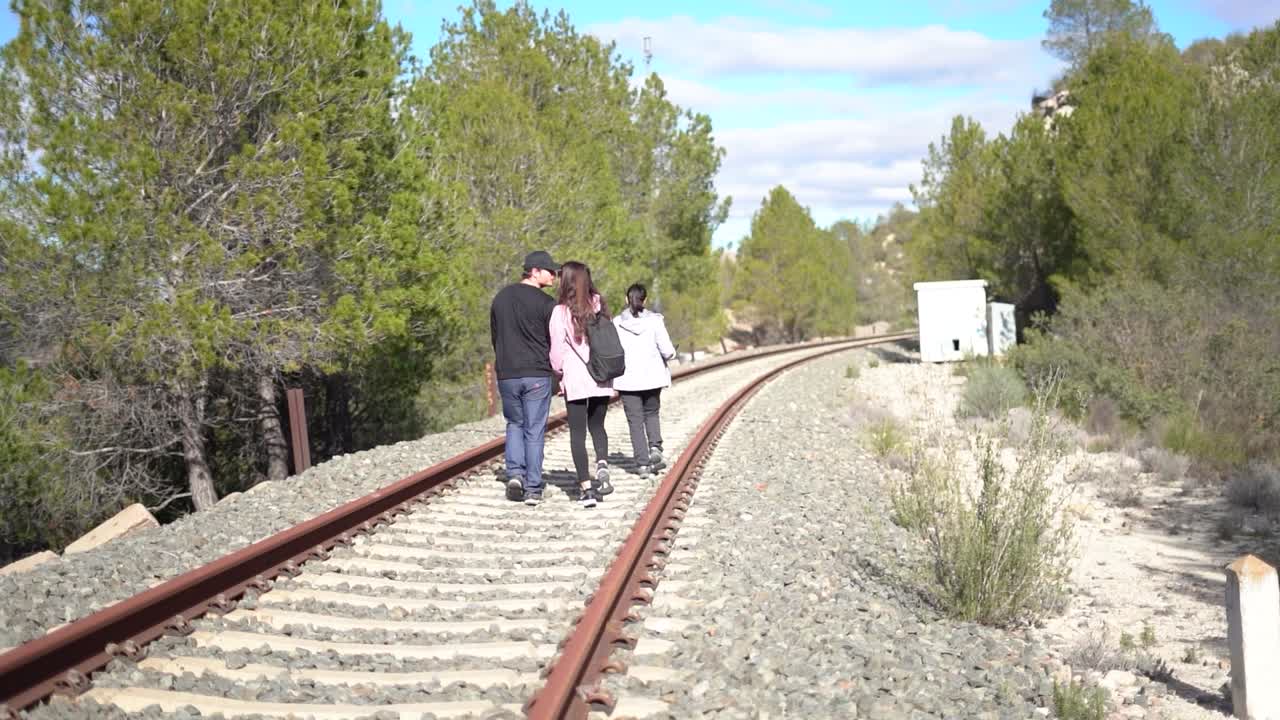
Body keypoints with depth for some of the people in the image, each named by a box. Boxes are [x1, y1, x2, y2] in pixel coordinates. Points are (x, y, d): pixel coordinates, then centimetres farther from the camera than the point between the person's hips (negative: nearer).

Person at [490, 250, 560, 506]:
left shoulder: (500, 298, 9)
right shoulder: (545, 303, -8)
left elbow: (494, 336, 14)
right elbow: (556, 341, -6)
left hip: (506, 375, 4)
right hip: (537, 375, -4)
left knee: (514, 424, 19)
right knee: (535, 431, 3)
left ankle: (515, 473, 2)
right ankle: (533, 489, 5)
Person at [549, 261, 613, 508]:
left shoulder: (561, 312, -9)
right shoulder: (599, 305, 4)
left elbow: (558, 350, -5)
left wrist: (558, 373, 11)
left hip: (576, 380, -4)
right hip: (601, 379, 4)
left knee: (578, 432, 3)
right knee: (597, 426, 20)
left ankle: (586, 487, -1)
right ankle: (602, 465, -5)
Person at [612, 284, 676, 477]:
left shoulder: (616, 323, -5)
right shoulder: (654, 320, -7)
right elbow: (667, 351, -10)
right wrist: (669, 354, 12)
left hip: (627, 379, 0)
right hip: (652, 376, 0)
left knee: (635, 420, 6)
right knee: (651, 413, 21)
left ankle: (642, 463, 4)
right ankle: (655, 447, -1)